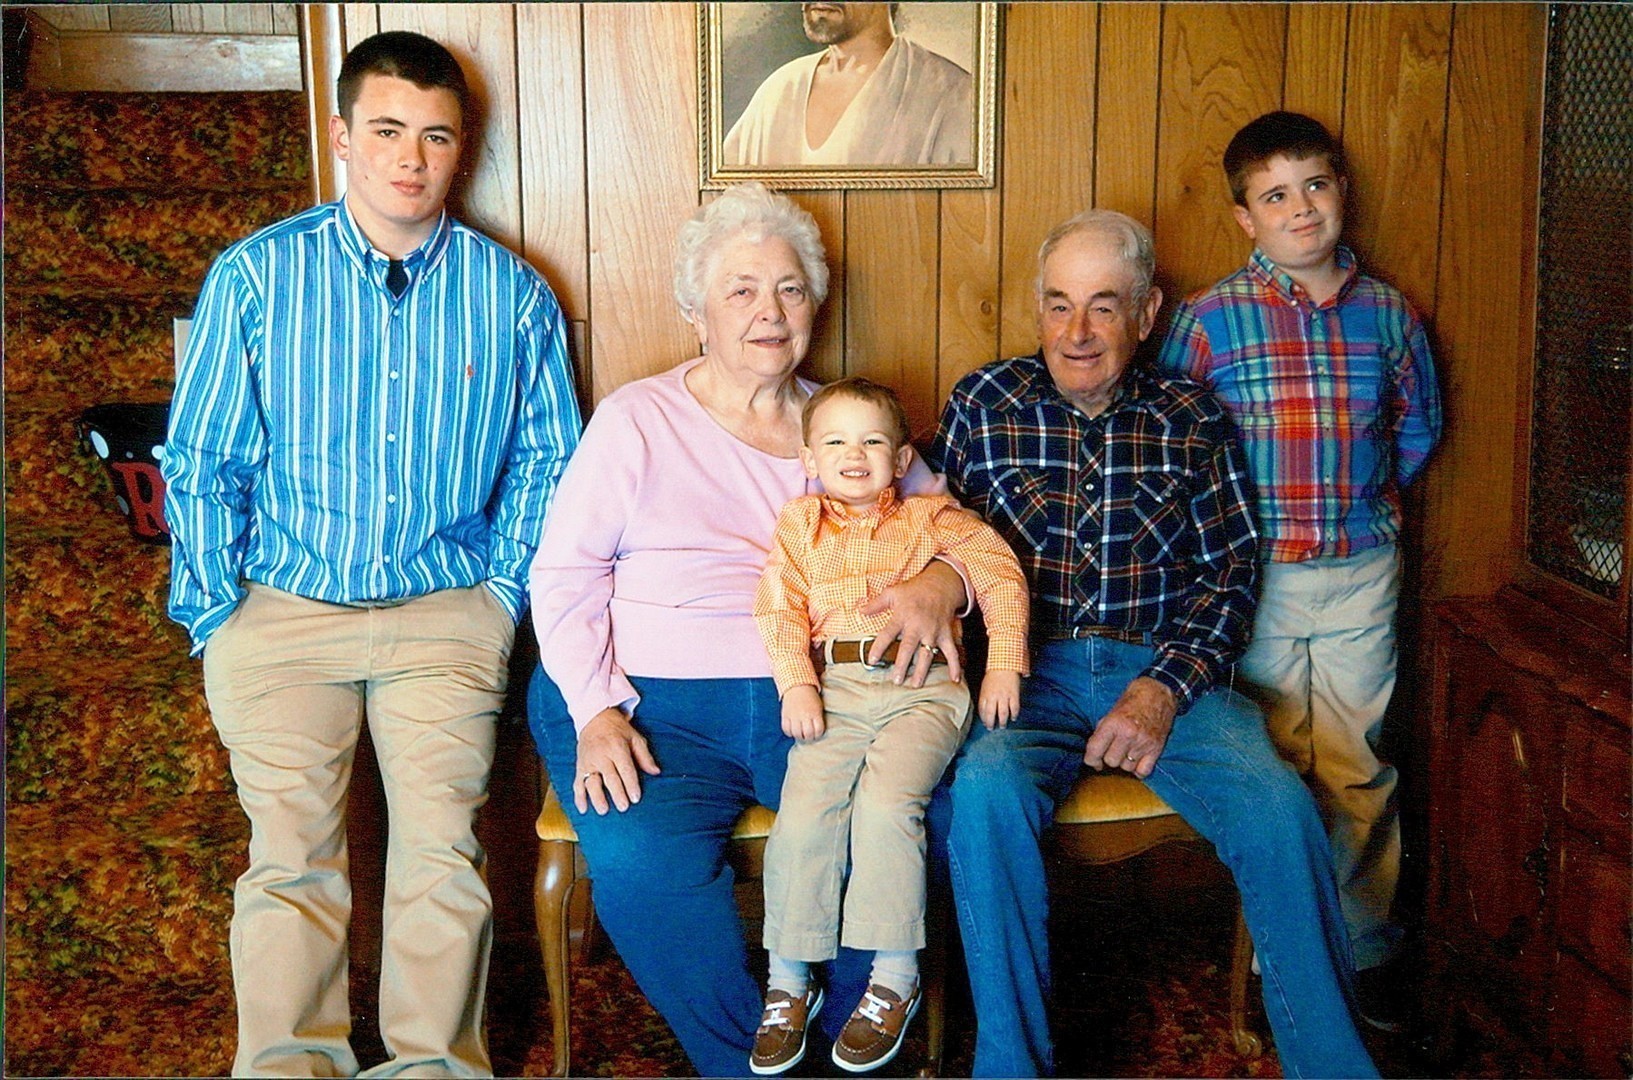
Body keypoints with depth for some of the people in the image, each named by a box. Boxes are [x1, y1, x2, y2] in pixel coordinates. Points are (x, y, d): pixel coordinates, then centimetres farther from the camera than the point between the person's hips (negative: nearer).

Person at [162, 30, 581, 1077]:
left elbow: (546, 462, 11)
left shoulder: (514, 295, 5)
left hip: (447, 609, 0)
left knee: (442, 850, -7)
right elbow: (200, 461, 6)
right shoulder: (255, 277, 2)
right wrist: (217, 616, 1)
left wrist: (503, 595, 3)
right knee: (291, 858, -4)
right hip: (281, 604, 0)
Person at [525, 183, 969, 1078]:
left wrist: (938, 585, -11)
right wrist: (596, 713, -10)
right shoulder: (638, 419, 9)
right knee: (641, 862, -31)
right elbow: (563, 574, 4)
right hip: (654, 702, -1)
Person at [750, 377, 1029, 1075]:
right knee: (804, 813, -18)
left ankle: (895, 978, -12)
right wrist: (796, 684, -9)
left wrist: (1004, 666, -2)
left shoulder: (931, 520, 15)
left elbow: (1001, 577, 9)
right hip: (835, 690, 2)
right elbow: (780, 610, 7)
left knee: (885, 803, -26)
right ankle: (789, 983, -3)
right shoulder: (799, 526, 18)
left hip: (921, 689, -1)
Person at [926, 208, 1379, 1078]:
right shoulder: (981, 405, 9)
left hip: (1169, 670, 1)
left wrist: (1166, 686, -9)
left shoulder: (1193, 420, 11)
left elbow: (1228, 572, 7)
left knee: (1277, 805, -26)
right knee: (983, 790, -33)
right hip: (1027, 668, -1)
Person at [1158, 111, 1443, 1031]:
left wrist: (1366, 500, 9)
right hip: (1255, 575, -2)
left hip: (1362, 574, 2)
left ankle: (1368, 954, 23)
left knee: (1359, 773, 9)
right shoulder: (1212, 317, -6)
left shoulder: (1390, 315, 2)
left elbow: (1418, 425, 16)